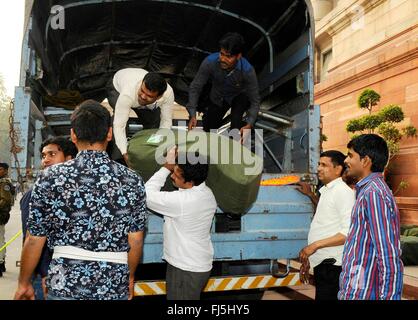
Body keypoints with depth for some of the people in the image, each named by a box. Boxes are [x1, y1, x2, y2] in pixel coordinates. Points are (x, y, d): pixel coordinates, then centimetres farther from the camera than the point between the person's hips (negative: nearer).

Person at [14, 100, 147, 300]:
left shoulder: (50, 178, -9)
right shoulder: (132, 181, -6)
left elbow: (34, 241, -4)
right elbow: (136, 241, -1)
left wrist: (23, 284, 12)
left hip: (65, 287, -1)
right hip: (115, 289, 2)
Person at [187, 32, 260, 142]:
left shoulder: (247, 70, -35)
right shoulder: (210, 62, -33)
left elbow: (255, 101, -27)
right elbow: (195, 87, -23)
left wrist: (249, 125, -42)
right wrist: (192, 115, -33)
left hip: (239, 96, -2)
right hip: (217, 97, 2)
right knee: (208, 129, 14)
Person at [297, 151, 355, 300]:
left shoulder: (343, 191, -13)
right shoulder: (326, 191, 15)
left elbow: (349, 232, -21)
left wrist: (315, 245, -20)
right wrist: (308, 258, 16)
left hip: (331, 265, -9)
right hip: (322, 263, 9)